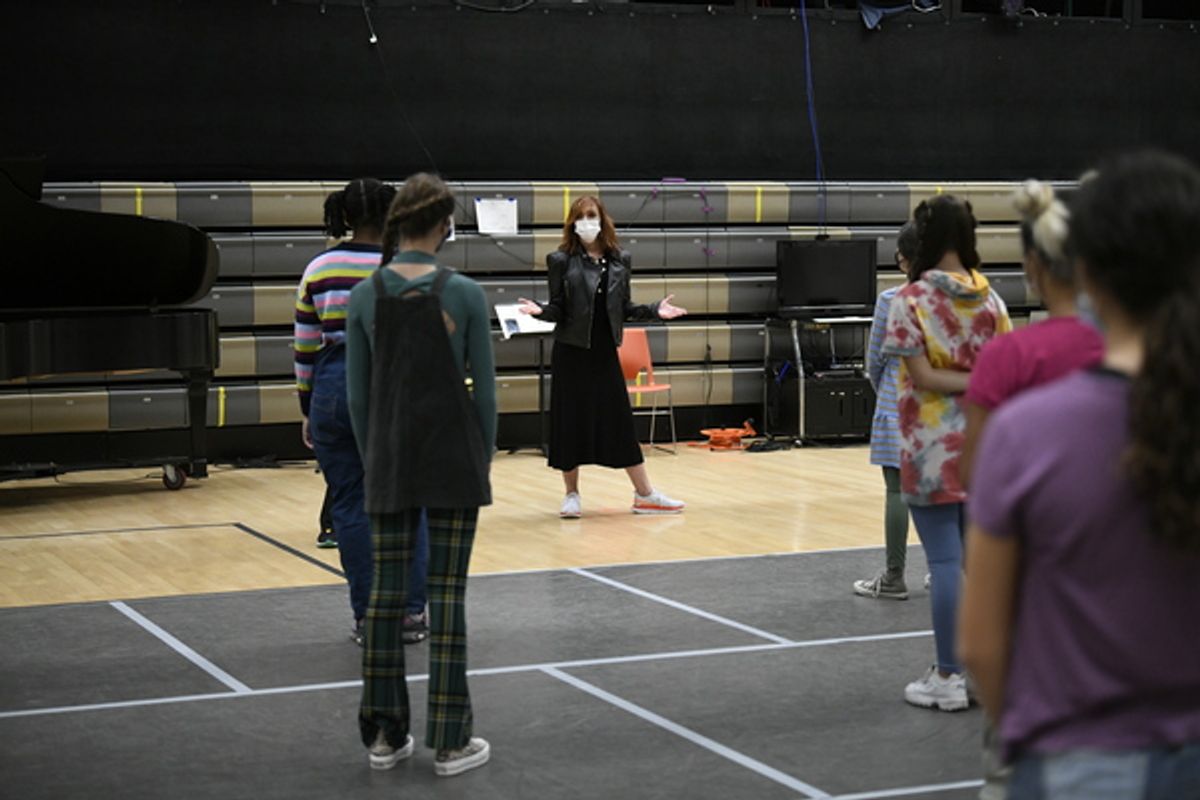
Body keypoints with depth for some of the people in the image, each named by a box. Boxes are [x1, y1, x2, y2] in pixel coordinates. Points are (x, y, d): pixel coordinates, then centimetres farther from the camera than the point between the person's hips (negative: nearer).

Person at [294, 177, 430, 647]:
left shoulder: (318, 270, 1)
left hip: (336, 389, 2)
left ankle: (367, 618, 9)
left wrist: (307, 410, 13)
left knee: (349, 504, 8)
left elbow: (305, 349, 4)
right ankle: (413, 612, 9)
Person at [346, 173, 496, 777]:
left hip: (390, 459, 3)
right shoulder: (463, 294, -8)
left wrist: (372, 457, 15)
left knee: (386, 591, 8)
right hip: (453, 457, -3)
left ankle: (384, 736, 12)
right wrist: (484, 457, 8)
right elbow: (483, 389, -4)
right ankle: (450, 741, 3)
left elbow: (358, 393, 5)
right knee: (447, 593, 0)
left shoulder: (366, 295, 0)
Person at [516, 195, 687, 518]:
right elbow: (558, 310, -3)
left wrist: (654, 311, -3)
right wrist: (540, 310, -22)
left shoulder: (620, 260, 5)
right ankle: (572, 495, 14)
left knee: (620, 420, 6)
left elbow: (625, 308, 10)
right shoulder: (561, 260, -3)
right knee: (570, 420, 1)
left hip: (605, 351, 2)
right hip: (571, 352, -2)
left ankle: (645, 495, 13)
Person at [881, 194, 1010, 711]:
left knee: (944, 560, -1)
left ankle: (948, 678, 4)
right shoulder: (989, 299, 2)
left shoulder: (910, 300, -8)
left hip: (932, 447, -4)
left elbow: (922, 375, -13)